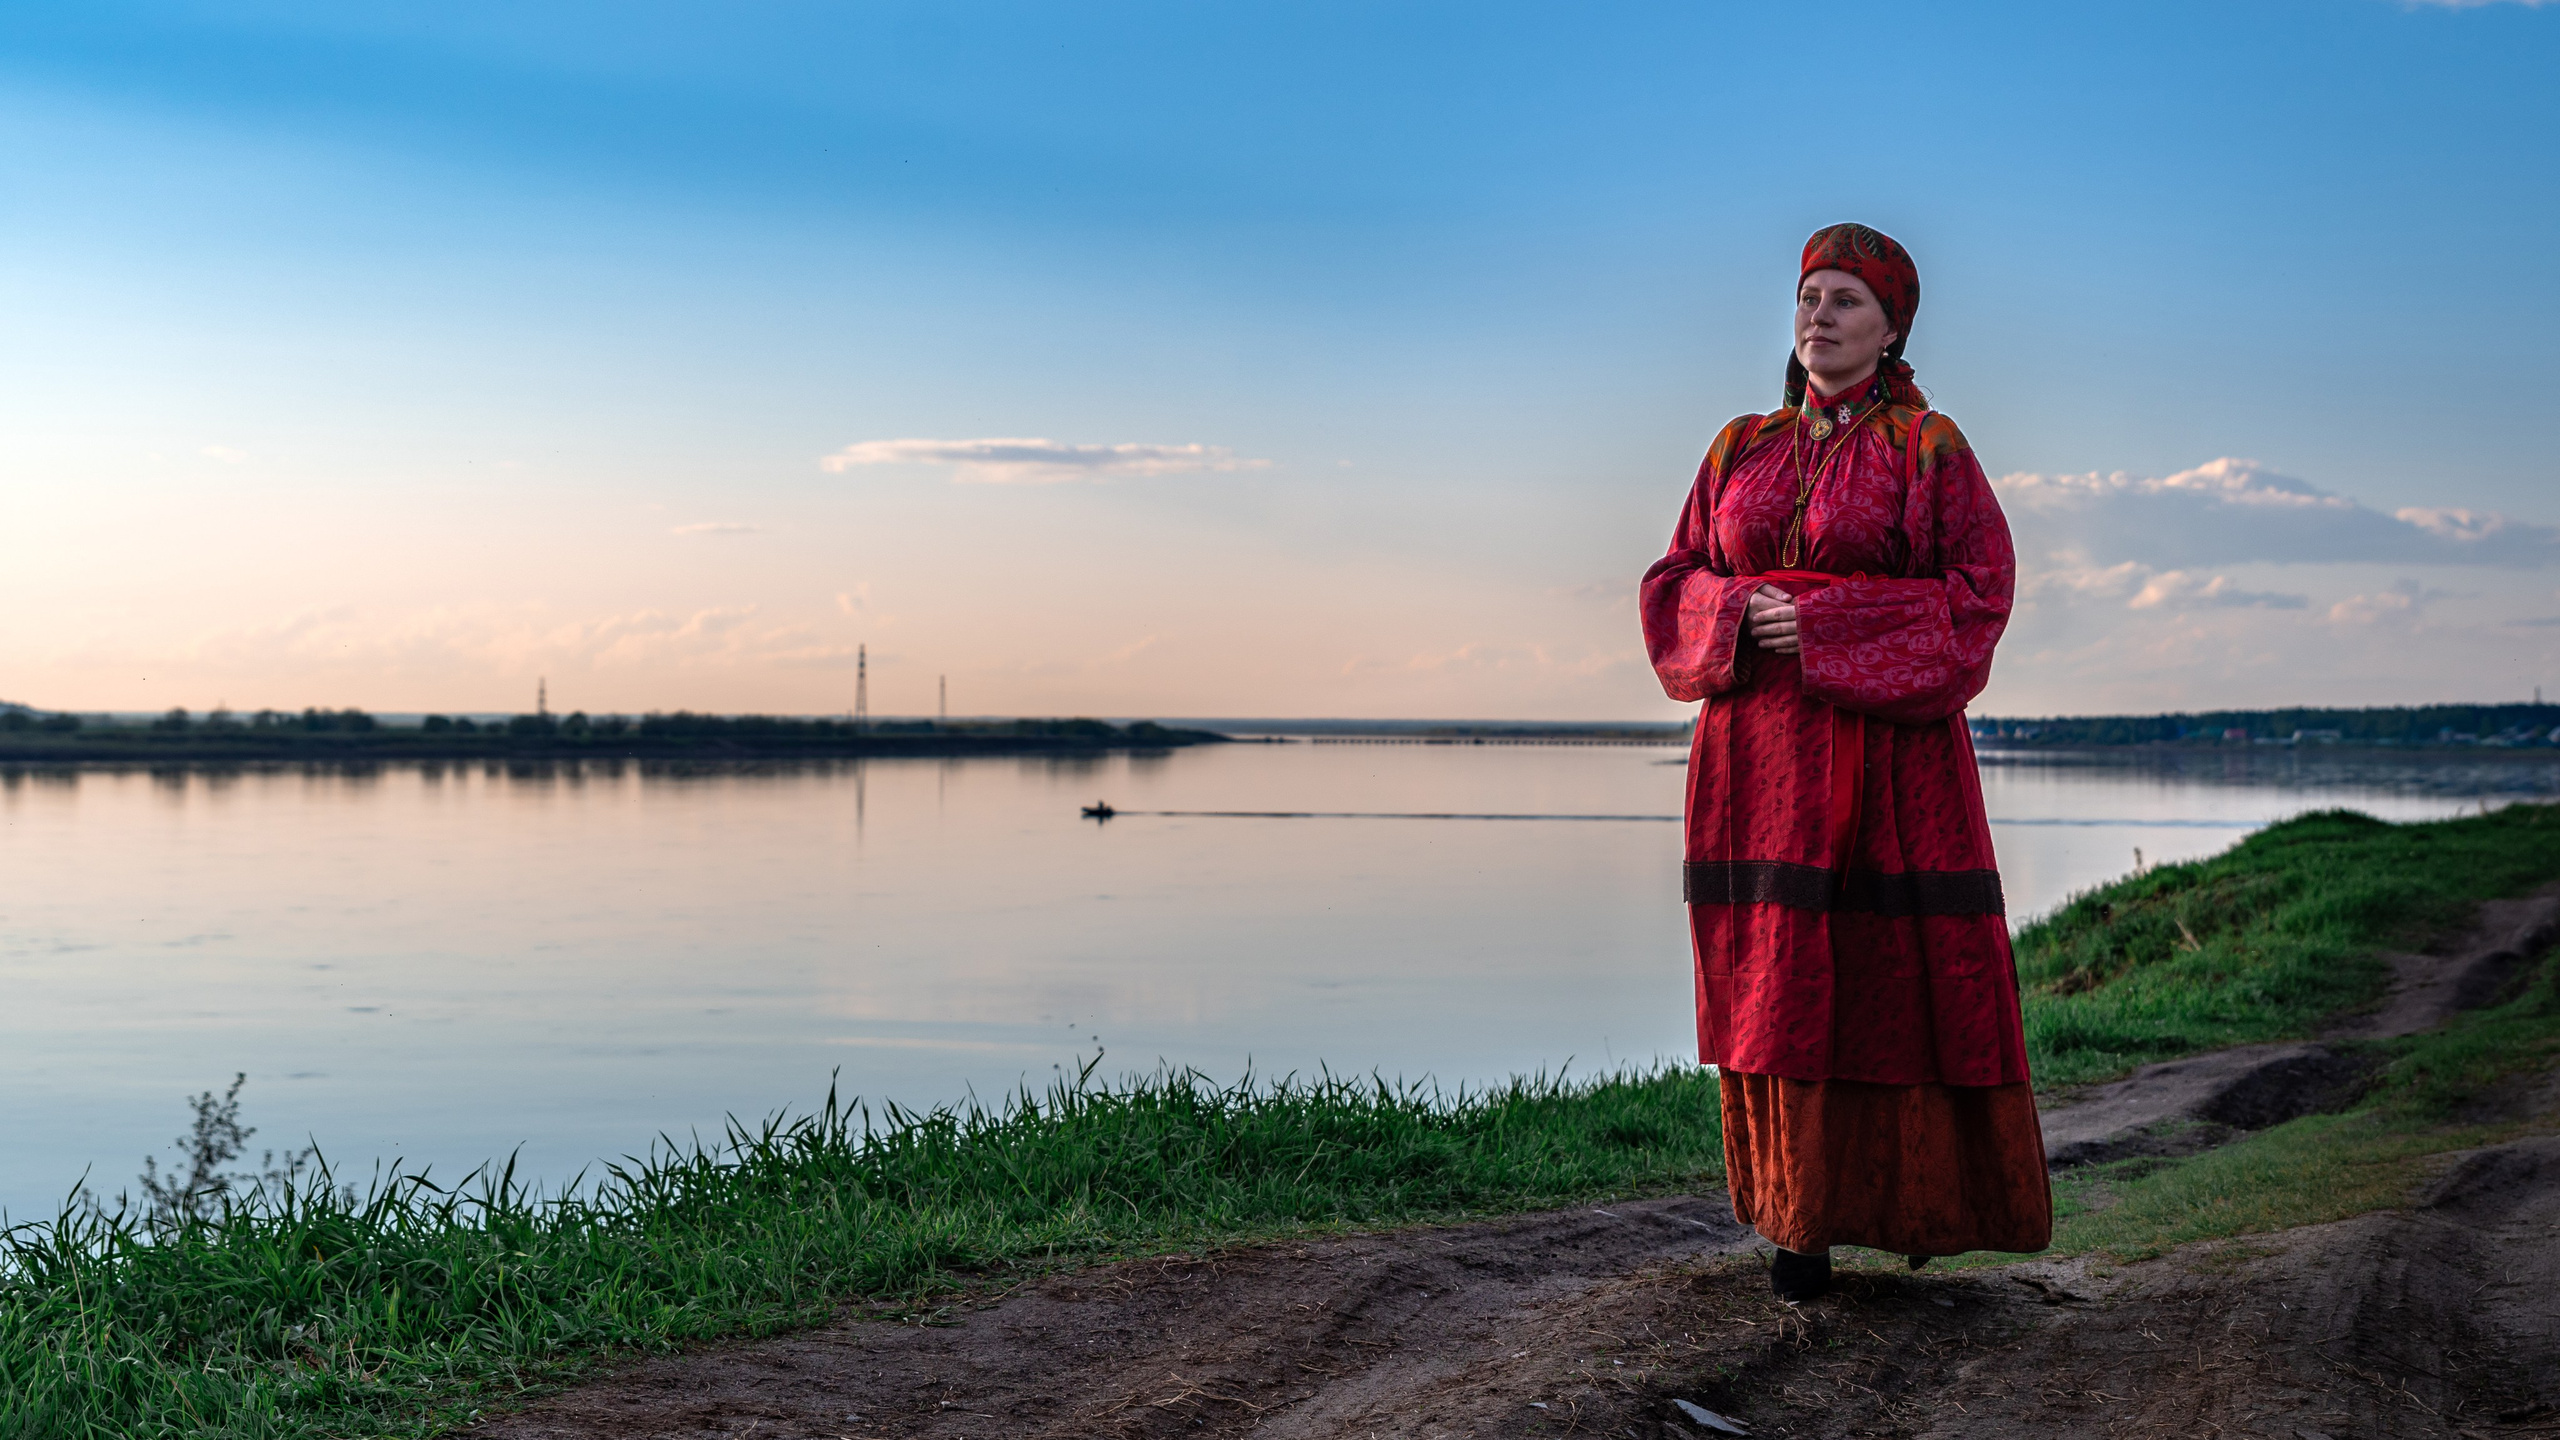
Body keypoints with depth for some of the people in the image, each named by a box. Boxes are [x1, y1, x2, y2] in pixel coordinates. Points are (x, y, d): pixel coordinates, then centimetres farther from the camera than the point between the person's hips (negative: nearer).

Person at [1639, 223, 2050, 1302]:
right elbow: (1672, 584, 14)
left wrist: (1824, 623, -14)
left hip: (1887, 744, -3)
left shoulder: (1929, 447, 2)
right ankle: (1798, 1219, 9)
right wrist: (1741, 615, -9)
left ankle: (1922, 1200, 11)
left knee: (1899, 973, -4)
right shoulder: (1742, 449, 14)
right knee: (1776, 982, 2)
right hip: (1758, 749, 4)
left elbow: (1979, 593, -6)